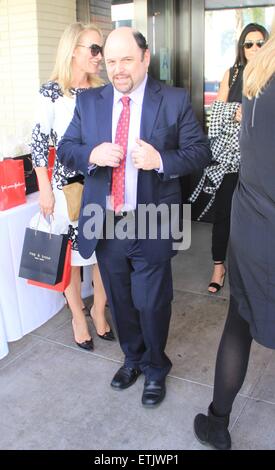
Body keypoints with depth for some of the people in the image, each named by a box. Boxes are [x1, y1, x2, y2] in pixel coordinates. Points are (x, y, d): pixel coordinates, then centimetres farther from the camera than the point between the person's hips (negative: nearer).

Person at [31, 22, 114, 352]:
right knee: (71, 255, 7)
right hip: (67, 185, -3)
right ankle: (78, 317, 27)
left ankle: (98, 309, 30)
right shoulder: (52, 92, -6)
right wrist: (45, 190, -7)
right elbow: (39, 143, -5)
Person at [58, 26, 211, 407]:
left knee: (152, 303, 8)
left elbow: (200, 151, -5)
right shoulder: (88, 102, 5)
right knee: (120, 301, 19)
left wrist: (161, 159, -24)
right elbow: (65, 150, 5)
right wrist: (92, 155, -17)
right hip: (105, 225, 4)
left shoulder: (175, 101, -4)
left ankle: (155, 369, 36)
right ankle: (132, 359, 44)